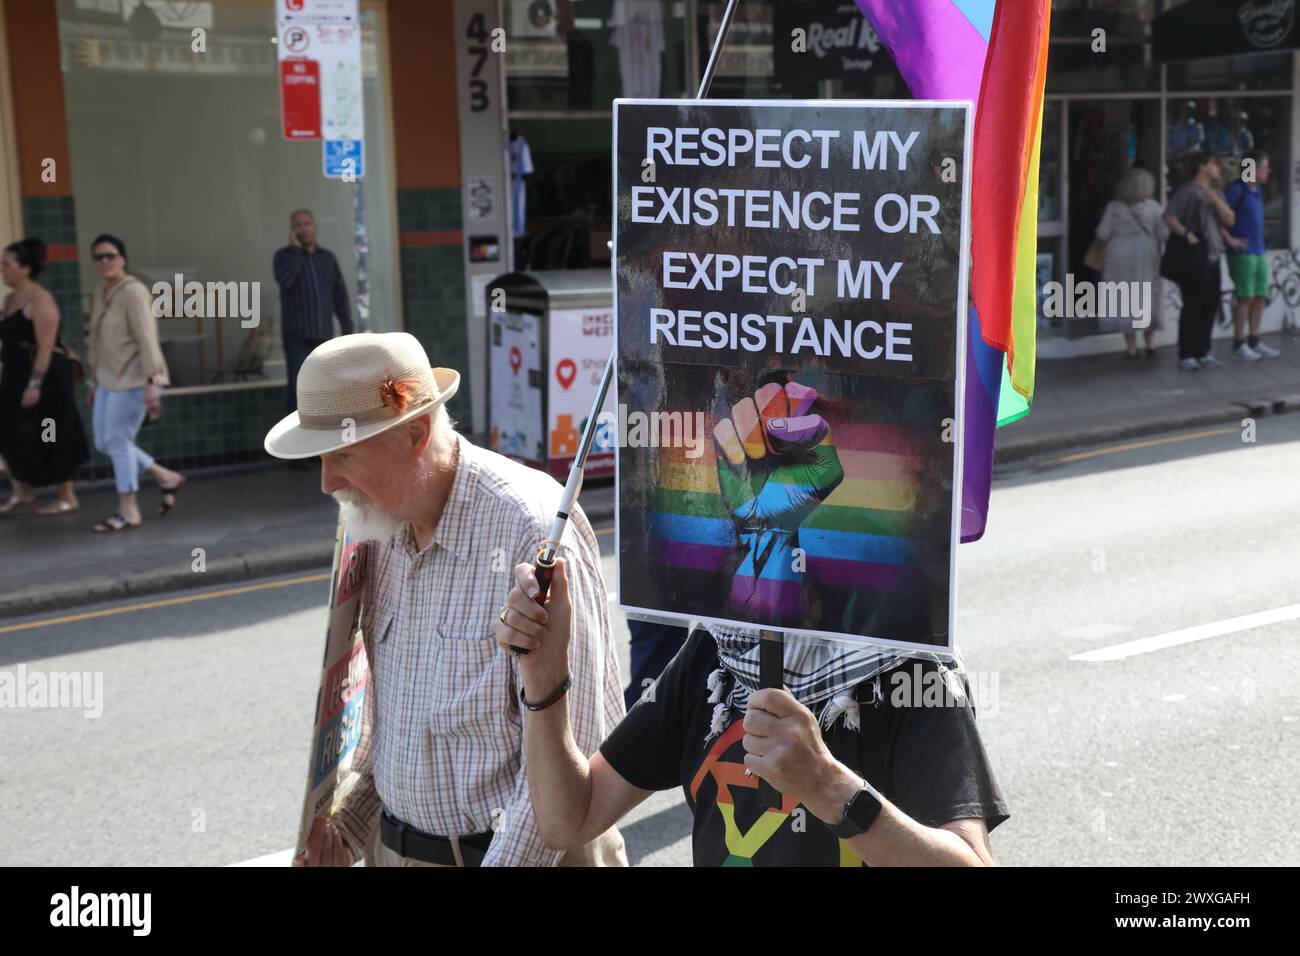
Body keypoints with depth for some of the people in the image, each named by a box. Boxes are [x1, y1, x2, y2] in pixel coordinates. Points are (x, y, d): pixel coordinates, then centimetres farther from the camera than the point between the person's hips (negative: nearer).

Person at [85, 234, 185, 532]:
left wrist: (151, 383, -25)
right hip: (109, 379, 9)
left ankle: (128, 513, 3)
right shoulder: (100, 292, 11)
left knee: (117, 440, -6)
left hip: (134, 379, -9)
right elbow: (97, 340, 17)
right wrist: (94, 382, 18)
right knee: (103, 443, 9)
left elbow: (147, 339, -20)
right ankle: (167, 478, 22)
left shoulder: (133, 292, -14)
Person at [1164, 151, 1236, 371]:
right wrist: (1187, 234, -20)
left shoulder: (1216, 193, 17)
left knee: (1210, 306, 9)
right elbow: (1169, 217, -13)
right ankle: (1186, 355, -2)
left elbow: (1230, 220, 7)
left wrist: (1217, 200, -6)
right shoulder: (1187, 191, -6)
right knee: (1192, 307, -6)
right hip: (1194, 257, -7)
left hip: (1213, 257, 7)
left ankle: (1202, 352, 18)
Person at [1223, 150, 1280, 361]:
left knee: (1260, 297, 9)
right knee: (1245, 298, -4)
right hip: (1242, 252, -8)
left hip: (1259, 252, 8)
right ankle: (1239, 346, 4)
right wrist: (1229, 239, -16)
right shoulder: (1236, 189, -13)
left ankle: (1254, 343, 17)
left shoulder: (1257, 189, 12)